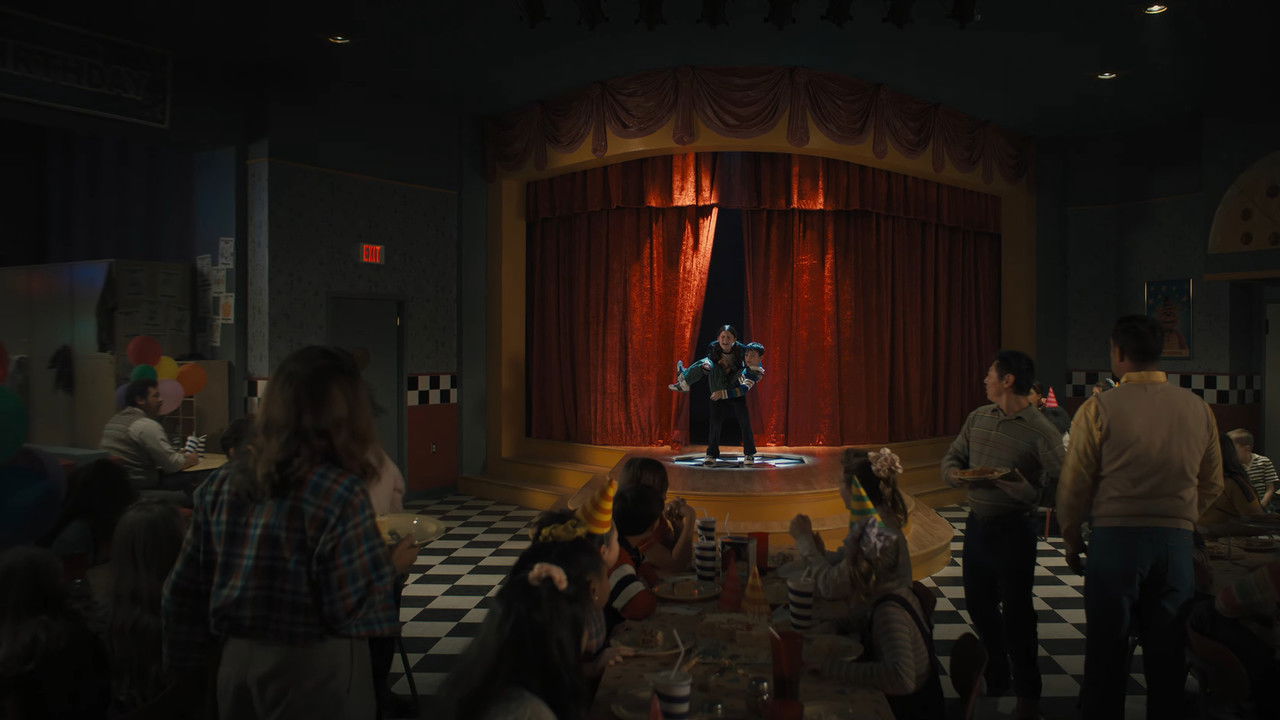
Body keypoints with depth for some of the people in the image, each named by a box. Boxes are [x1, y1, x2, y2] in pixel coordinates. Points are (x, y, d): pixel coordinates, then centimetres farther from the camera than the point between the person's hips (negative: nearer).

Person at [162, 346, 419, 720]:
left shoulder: (223, 483, -2)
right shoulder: (339, 491, -20)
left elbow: (185, 588, 5)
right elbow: (353, 609, -20)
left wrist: (186, 661, 17)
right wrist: (392, 566, -3)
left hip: (237, 662, 6)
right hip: (314, 670, -5)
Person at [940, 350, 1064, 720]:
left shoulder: (1041, 432, -14)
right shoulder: (978, 417, 5)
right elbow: (951, 457, 11)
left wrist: (1026, 490, -33)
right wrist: (956, 474, -10)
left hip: (1014, 528, -7)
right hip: (977, 523, 7)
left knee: (1016, 610, 3)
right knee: (979, 604, 18)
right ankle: (996, 677, 38)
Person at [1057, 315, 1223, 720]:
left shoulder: (1098, 409, -10)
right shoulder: (1198, 409, 2)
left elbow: (1074, 487, -8)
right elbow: (1213, 486, 11)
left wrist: (1071, 542, 6)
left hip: (1115, 539, -3)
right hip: (1177, 542, 4)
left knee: (1107, 650, 7)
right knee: (1168, 652, 14)